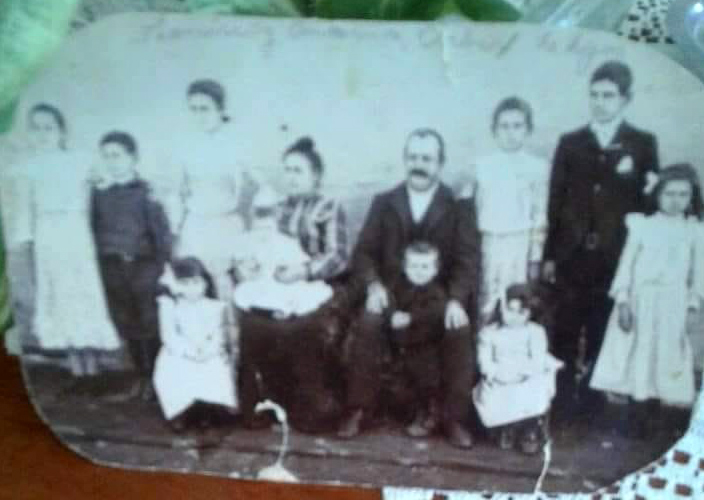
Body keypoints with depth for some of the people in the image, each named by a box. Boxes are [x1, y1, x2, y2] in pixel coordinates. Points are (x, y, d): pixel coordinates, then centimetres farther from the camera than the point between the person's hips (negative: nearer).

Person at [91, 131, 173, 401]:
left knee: (149, 323, 3)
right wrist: (101, 262, 1)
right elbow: (95, 229, 8)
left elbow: (161, 229, -8)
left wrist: (162, 264, -11)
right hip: (113, 267, 5)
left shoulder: (145, 191, -6)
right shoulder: (99, 192, 5)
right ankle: (141, 378, 22)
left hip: (143, 264, -4)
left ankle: (156, 378, 16)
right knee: (126, 325, 11)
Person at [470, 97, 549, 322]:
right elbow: (473, 209, 9)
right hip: (487, 243, 2)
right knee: (486, 304, 5)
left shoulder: (538, 166, -1)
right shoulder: (483, 165, 6)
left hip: (520, 244, -2)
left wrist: (535, 258, -3)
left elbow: (540, 216, -1)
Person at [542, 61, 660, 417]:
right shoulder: (570, 143, 6)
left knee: (603, 332, 8)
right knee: (565, 331, 5)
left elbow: (649, 201, 1)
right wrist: (549, 254, 1)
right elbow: (555, 201, 4)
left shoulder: (643, 144, 3)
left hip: (617, 258, -1)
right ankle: (563, 397, 17)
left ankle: (593, 396, 22)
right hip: (573, 255, 1)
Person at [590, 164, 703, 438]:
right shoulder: (642, 225, -3)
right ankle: (635, 417, 17)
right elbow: (626, 264, -3)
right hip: (640, 301, -1)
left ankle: (647, 417, 18)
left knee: (663, 361, 4)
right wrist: (622, 302, -8)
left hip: (672, 306, 1)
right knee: (636, 359, 4)